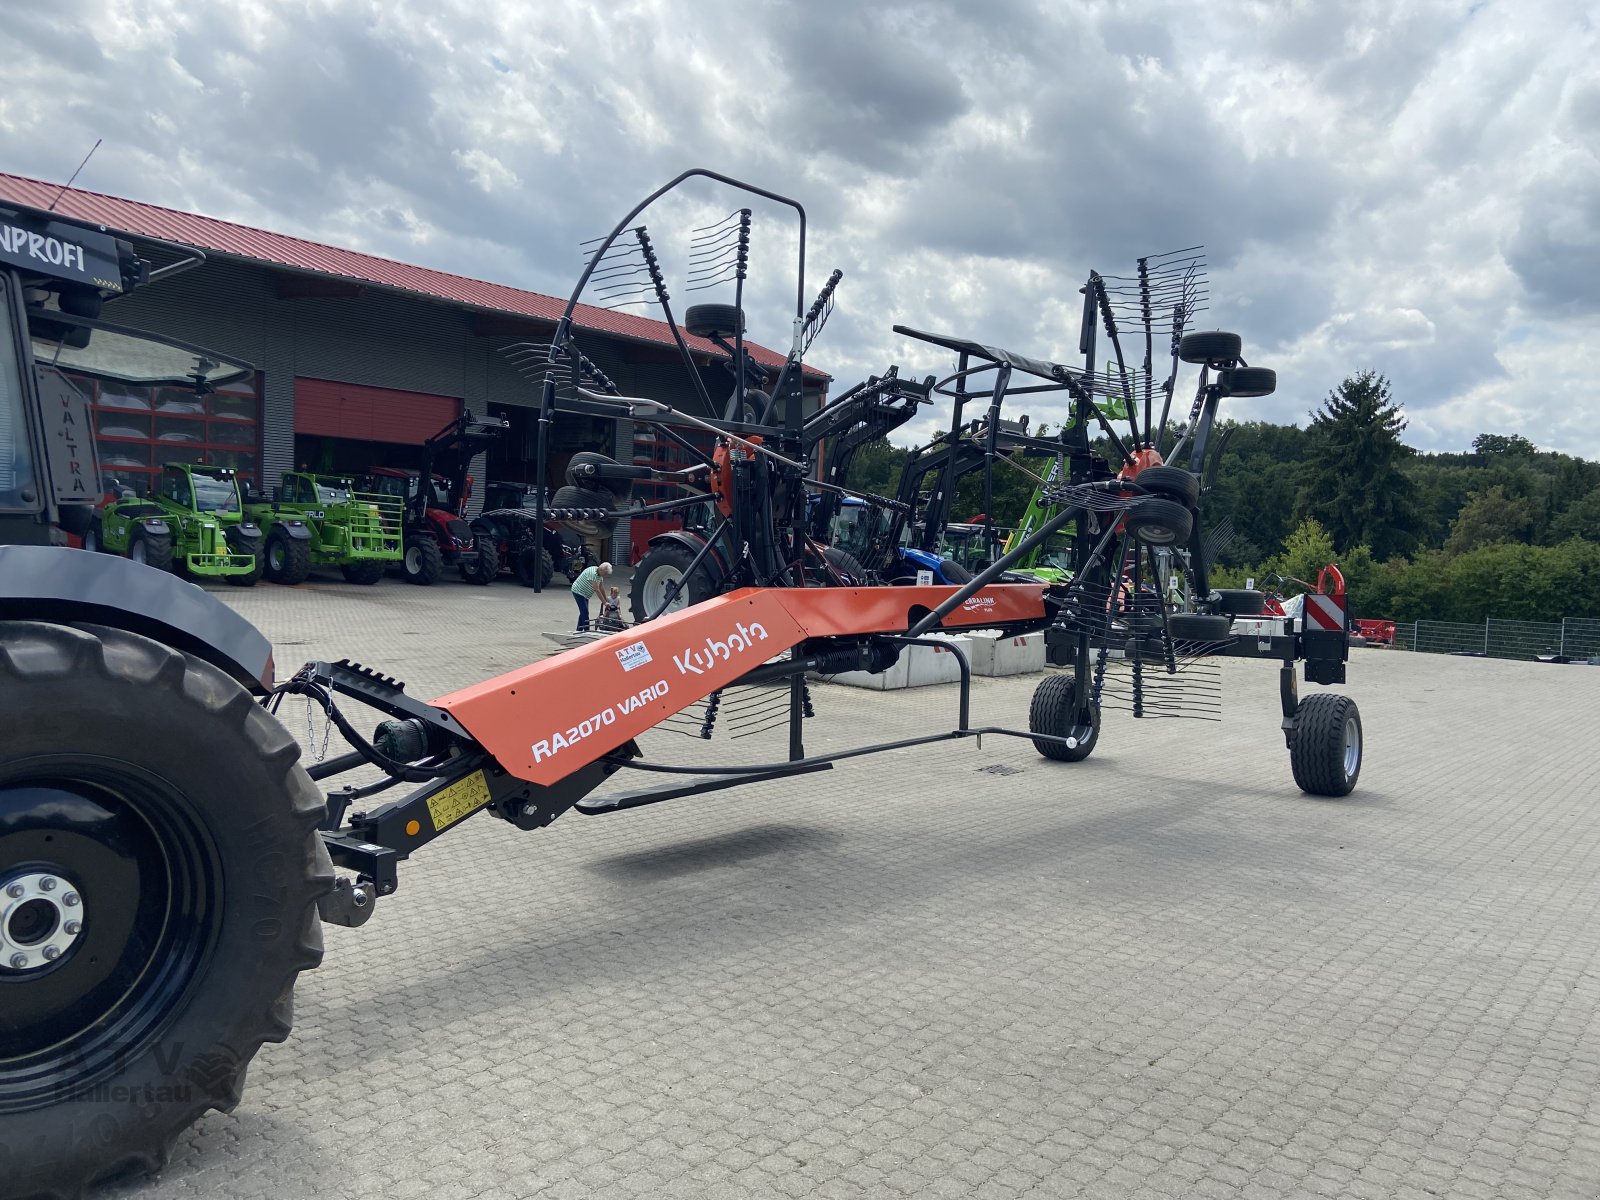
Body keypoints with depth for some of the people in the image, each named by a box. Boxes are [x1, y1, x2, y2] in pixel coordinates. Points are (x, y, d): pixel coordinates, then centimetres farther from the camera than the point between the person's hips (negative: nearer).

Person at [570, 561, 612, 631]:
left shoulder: (600, 574, 0)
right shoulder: (592, 573, -29)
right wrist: (604, 602, -28)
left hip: (585, 594, 10)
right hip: (578, 591, -10)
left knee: (583, 612, 15)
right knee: (585, 612, -14)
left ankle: (579, 631, 24)